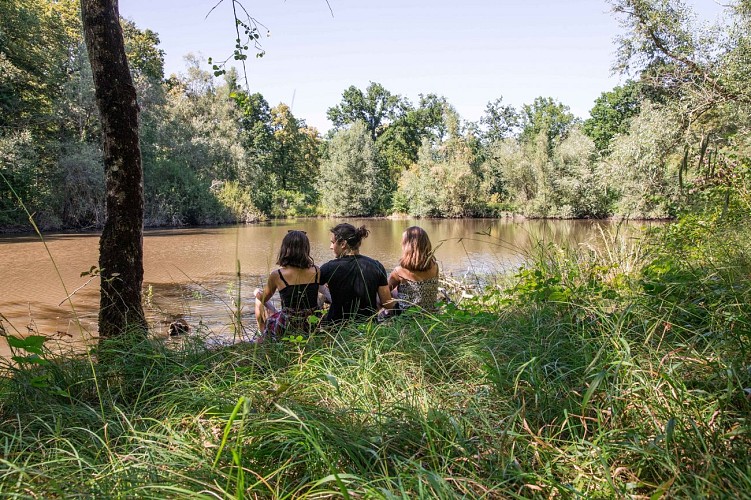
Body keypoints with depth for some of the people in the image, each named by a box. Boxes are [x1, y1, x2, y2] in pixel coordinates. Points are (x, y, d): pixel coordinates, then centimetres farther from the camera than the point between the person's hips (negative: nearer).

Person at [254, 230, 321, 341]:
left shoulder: (277, 275, -14)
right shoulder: (316, 271, -8)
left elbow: (263, 299, 6)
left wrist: (257, 293, 28)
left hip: (285, 330, -3)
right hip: (312, 327, 3)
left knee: (259, 299, 23)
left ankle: (262, 336, 45)